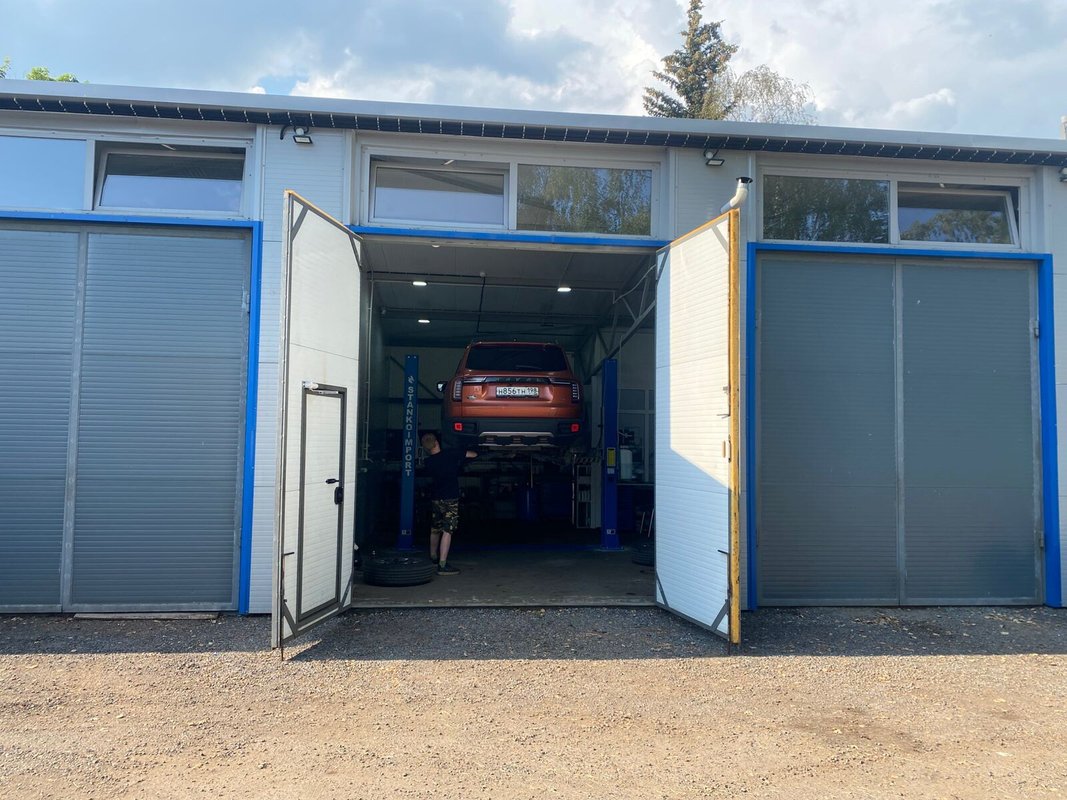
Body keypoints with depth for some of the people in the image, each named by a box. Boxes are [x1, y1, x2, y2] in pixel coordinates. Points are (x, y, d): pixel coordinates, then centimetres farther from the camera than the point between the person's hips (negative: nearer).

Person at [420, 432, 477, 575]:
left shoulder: (427, 463, 0)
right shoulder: (450, 453, -11)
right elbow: (472, 455, -3)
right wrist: (475, 453, 21)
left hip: (435, 498, 5)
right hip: (450, 498, -5)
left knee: (435, 530, 21)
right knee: (447, 531, -8)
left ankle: (433, 558, 39)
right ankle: (442, 565, -13)